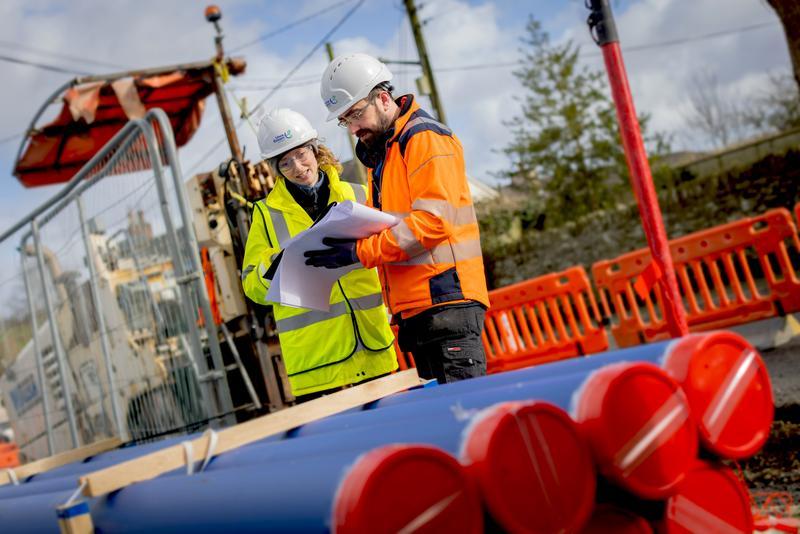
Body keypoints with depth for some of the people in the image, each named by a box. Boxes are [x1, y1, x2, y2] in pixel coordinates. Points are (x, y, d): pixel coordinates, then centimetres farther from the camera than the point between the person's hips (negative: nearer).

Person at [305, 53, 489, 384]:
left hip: (447, 301, -9)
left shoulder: (426, 138, -8)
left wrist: (360, 252, -20)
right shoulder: (379, 153, 22)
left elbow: (434, 220, -19)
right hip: (412, 309, 9)